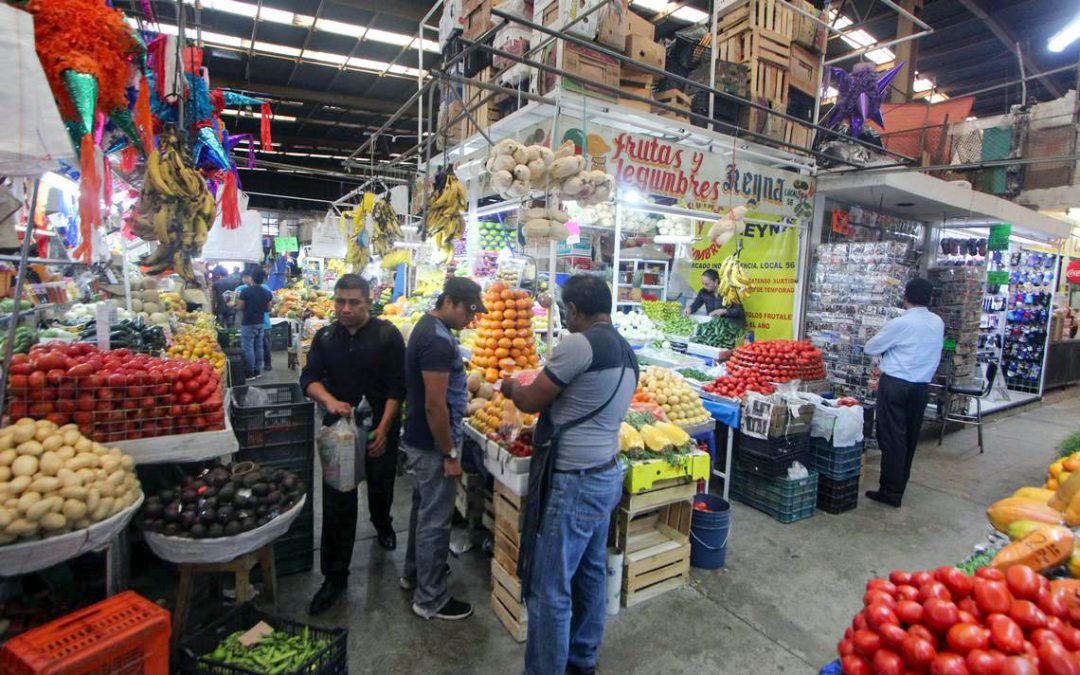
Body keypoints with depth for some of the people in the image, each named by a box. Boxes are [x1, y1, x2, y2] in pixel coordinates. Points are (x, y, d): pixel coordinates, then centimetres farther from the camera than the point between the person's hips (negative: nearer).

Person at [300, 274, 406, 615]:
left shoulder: (387, 335, -11)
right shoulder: (325, 337, 3)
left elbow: (397, 386, -12)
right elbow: (310, 377, -1)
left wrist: (383, 429, -17)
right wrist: (329, 400, -22)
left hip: (380, 431, -2)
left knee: (380, 488, 19)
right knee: (337, 504, 2)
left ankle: (383, 526, 52)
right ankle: (335, 577, 15)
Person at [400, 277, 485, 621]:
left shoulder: (428, 325, 8)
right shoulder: (438, 340, -25)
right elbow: (434, 405, -26)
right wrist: (450, 454, -19)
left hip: (420, 438, 11)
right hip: (434, 444, -11)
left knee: (424, 506, 24)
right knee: (435, 518, 3)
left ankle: (414, 571, 42)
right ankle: (430, 600, 19)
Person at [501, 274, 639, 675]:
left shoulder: (579, 344, -20)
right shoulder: (627, 353, 9)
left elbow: (531, 402, -13)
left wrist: (512, 387, 9)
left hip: (573, 484, -10)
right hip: (607, 475, 10)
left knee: (549, 590, 4)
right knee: (591, 574, 23)